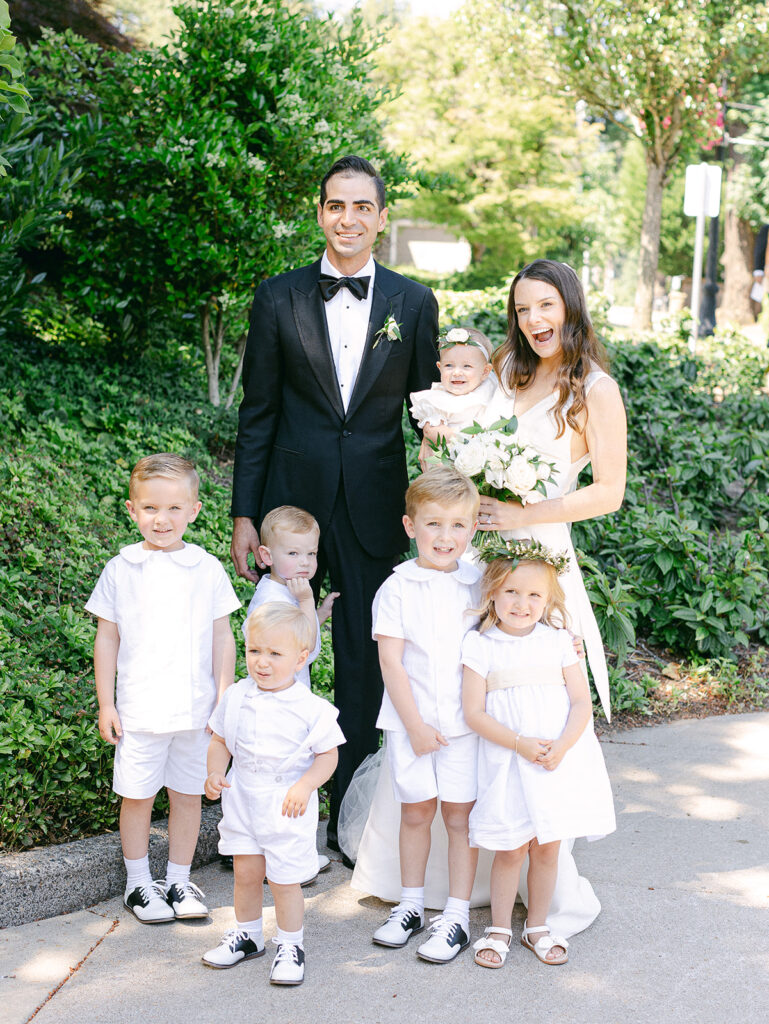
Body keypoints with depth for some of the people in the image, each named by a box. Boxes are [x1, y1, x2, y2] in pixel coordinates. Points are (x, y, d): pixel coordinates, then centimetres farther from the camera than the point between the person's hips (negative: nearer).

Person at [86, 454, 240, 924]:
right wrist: (105, 704, 1)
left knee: (189, 794, 10)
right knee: (137, 796, 7)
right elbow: (107, 639, 3)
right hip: (139, 709, -1)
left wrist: (225, 699, 1)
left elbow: (222, 638, 5)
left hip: (196, 708, 1)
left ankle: (179, 882, 25)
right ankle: (138, 883, 23)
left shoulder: (207, 569, 0)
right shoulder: (120, 570, -1)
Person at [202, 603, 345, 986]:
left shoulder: (311, 708, -13)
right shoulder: (236, 697, -1)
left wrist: (304, 786, -20)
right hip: (242, 801, 4)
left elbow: (328, 755, -7)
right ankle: (246, 936, 34)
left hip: (288, 808, -4)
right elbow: (220, 740, 11)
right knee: (246, 871, 14)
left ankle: (290, 946, 21)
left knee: (284, 879, 3)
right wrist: (215, 772, -5)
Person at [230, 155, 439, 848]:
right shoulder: (279, 297, 3)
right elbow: (257, 414, 4)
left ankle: (351, 815, 22)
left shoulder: (414, 303, 4)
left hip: (375, 506, 0)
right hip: (292, 499, 0)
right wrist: (243, 516, 0)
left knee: (365, 664, 7)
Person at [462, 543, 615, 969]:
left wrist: (560, 746, -15)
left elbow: (582, 701, 1)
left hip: (560, 764, 2)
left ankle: (538, 927, 27)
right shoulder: (481, 646, -4)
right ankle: (499, 929, 21)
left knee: (547, 849, 11)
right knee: (510, 851, 3)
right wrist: (520, 744, -18)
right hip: (507, 764, -2)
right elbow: (474, 713, -8)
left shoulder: (558, 642, 2)